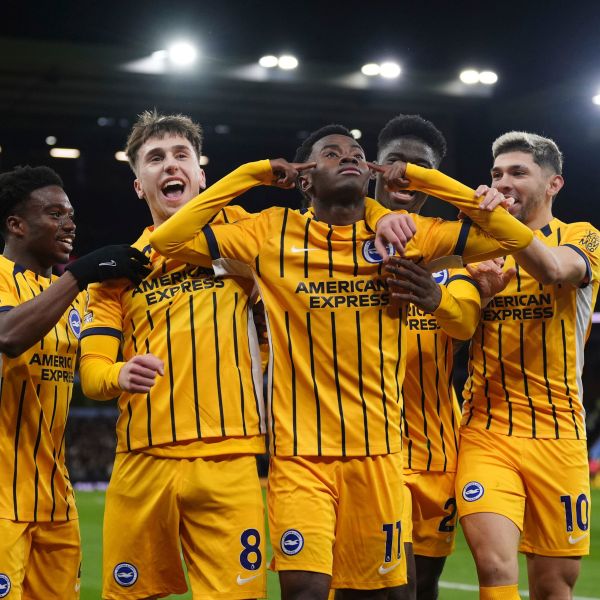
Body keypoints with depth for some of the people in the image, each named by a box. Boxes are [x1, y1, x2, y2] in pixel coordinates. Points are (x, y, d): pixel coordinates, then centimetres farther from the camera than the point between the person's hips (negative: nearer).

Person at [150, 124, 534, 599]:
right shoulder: (272, 233, 2)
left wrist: (418, 177, 2)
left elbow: (513, 237, 3)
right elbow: (168, 240, -2)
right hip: (299, 451, -2)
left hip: (377, 450, 2)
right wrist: (253, 174, -1)